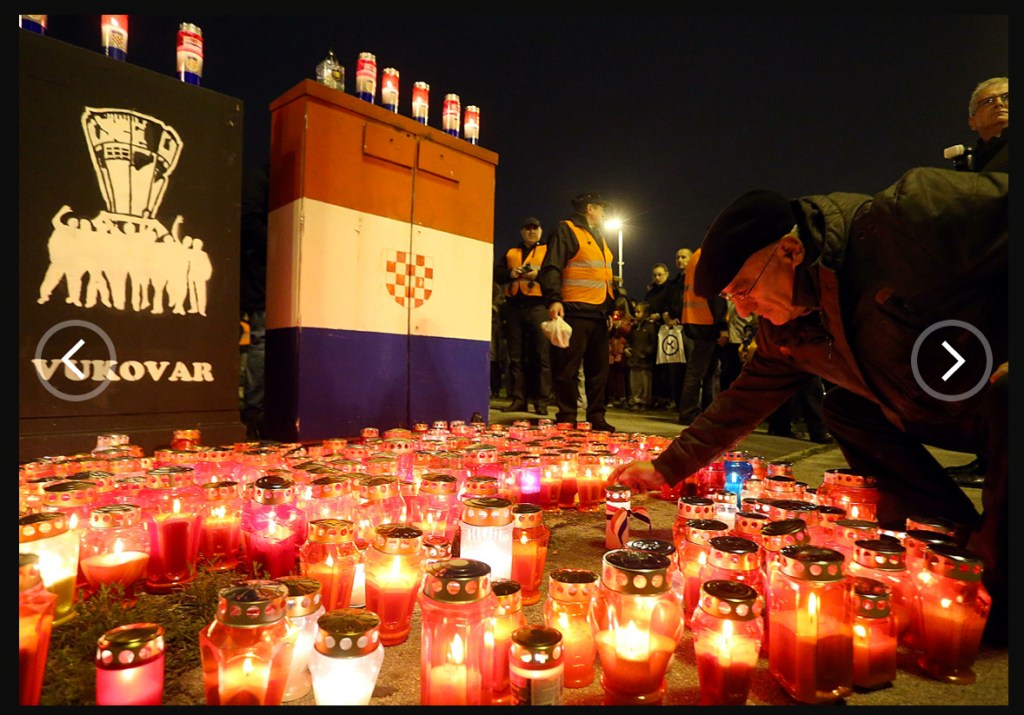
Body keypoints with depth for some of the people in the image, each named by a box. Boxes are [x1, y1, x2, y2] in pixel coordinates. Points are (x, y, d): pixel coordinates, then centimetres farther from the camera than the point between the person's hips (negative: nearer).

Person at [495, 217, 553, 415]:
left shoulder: (548, 251, 13)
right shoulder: (511, 253, 23)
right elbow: (497, 273, 14)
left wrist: (538, 275, -16)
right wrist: (510, 274, -6)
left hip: (537, 307, -4)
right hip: (514, 307, 4)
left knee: (541, 356, -8)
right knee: (516, 357, 4)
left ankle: (542, 403, -6)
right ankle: (518, 400, 8)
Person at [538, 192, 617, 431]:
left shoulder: (599, 237, 25)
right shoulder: (566, 230, -1)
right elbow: (551, 268, -12)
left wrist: (613, 305, 24)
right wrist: (554, 300, -24)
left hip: (599, 314, 9)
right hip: (575, 312, -8)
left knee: (599, 369, 10)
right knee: (568, 369, -5)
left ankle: (596, 418, 19)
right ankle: (566, 419, 3)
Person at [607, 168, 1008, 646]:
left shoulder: (913, 214, -28)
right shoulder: (785, 330, -6)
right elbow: (743, 401, 1)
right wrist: (667, 468, 0)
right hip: (951, 415, 7)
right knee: (845, 411, -4)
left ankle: (998, 580, -12)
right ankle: (966, 542, 5)